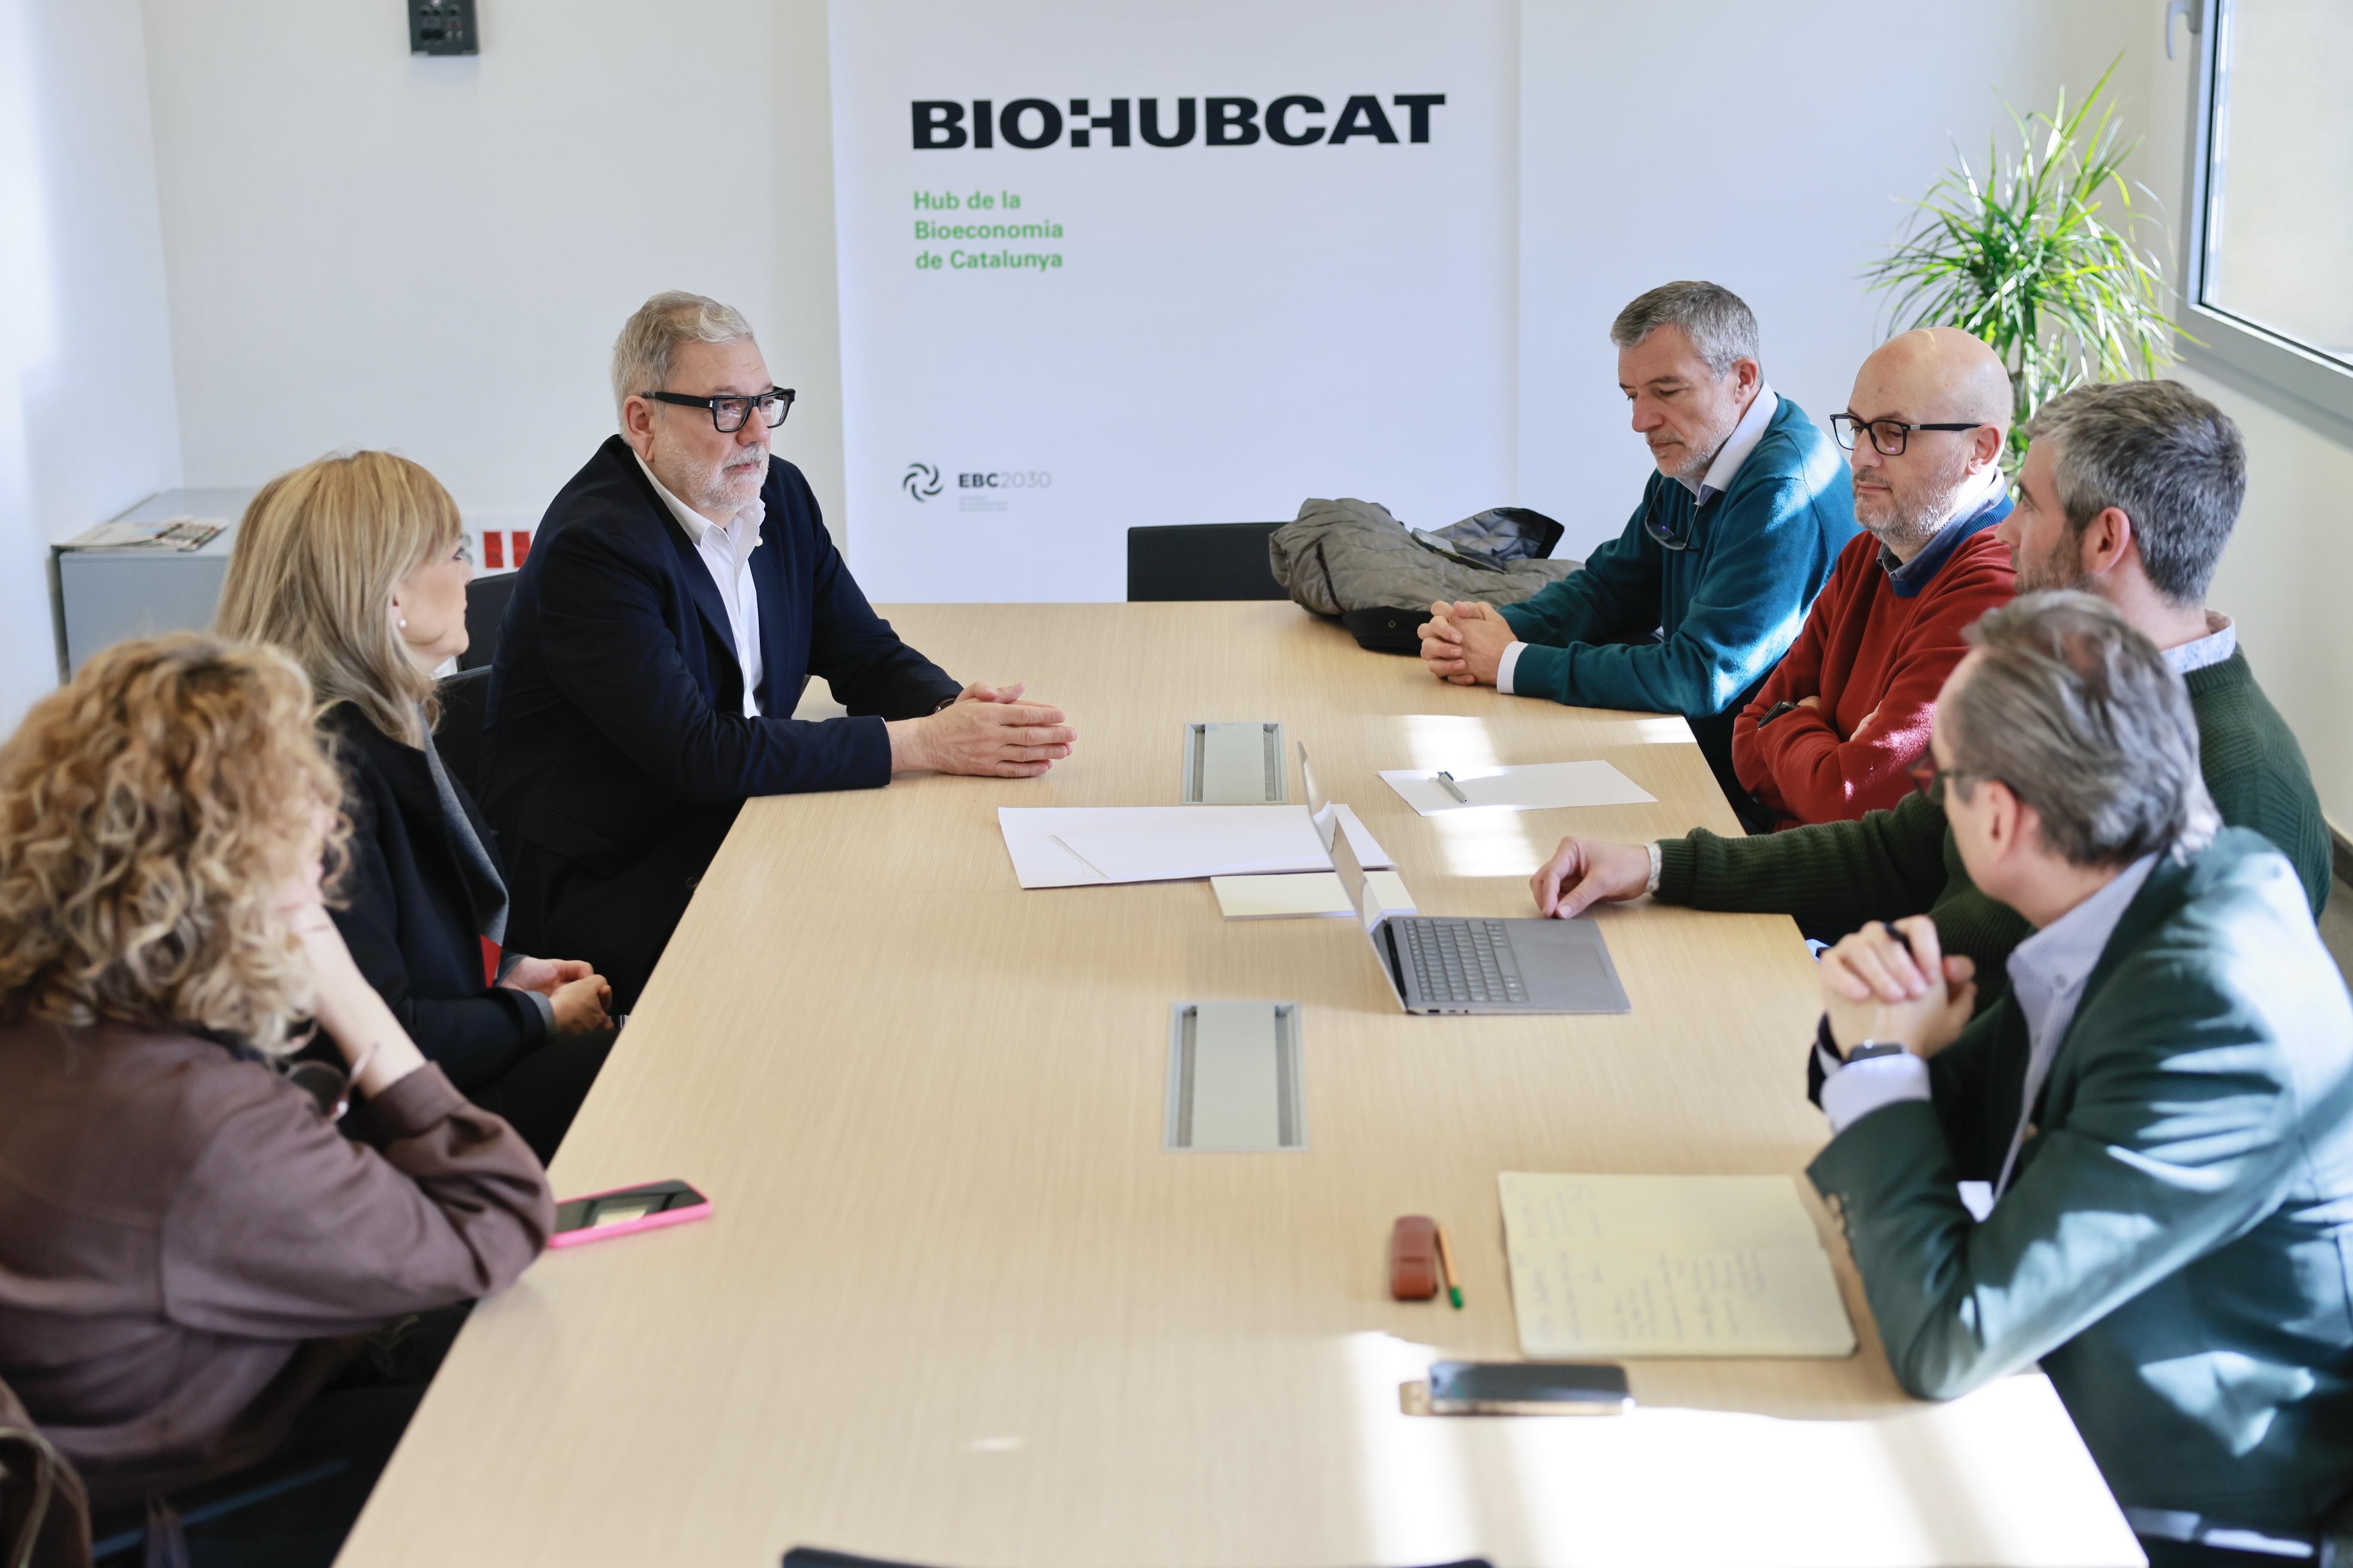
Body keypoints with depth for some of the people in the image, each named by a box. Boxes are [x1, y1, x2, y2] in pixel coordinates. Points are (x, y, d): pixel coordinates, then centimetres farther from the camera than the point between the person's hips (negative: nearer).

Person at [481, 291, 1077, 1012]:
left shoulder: (778, 493, 6)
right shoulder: (594, 544, -20)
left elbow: (869, 656, 10)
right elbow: (700, 755, -26)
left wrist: (961, 710, -15)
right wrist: (925, 744, -26)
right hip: (605, 888, -8)